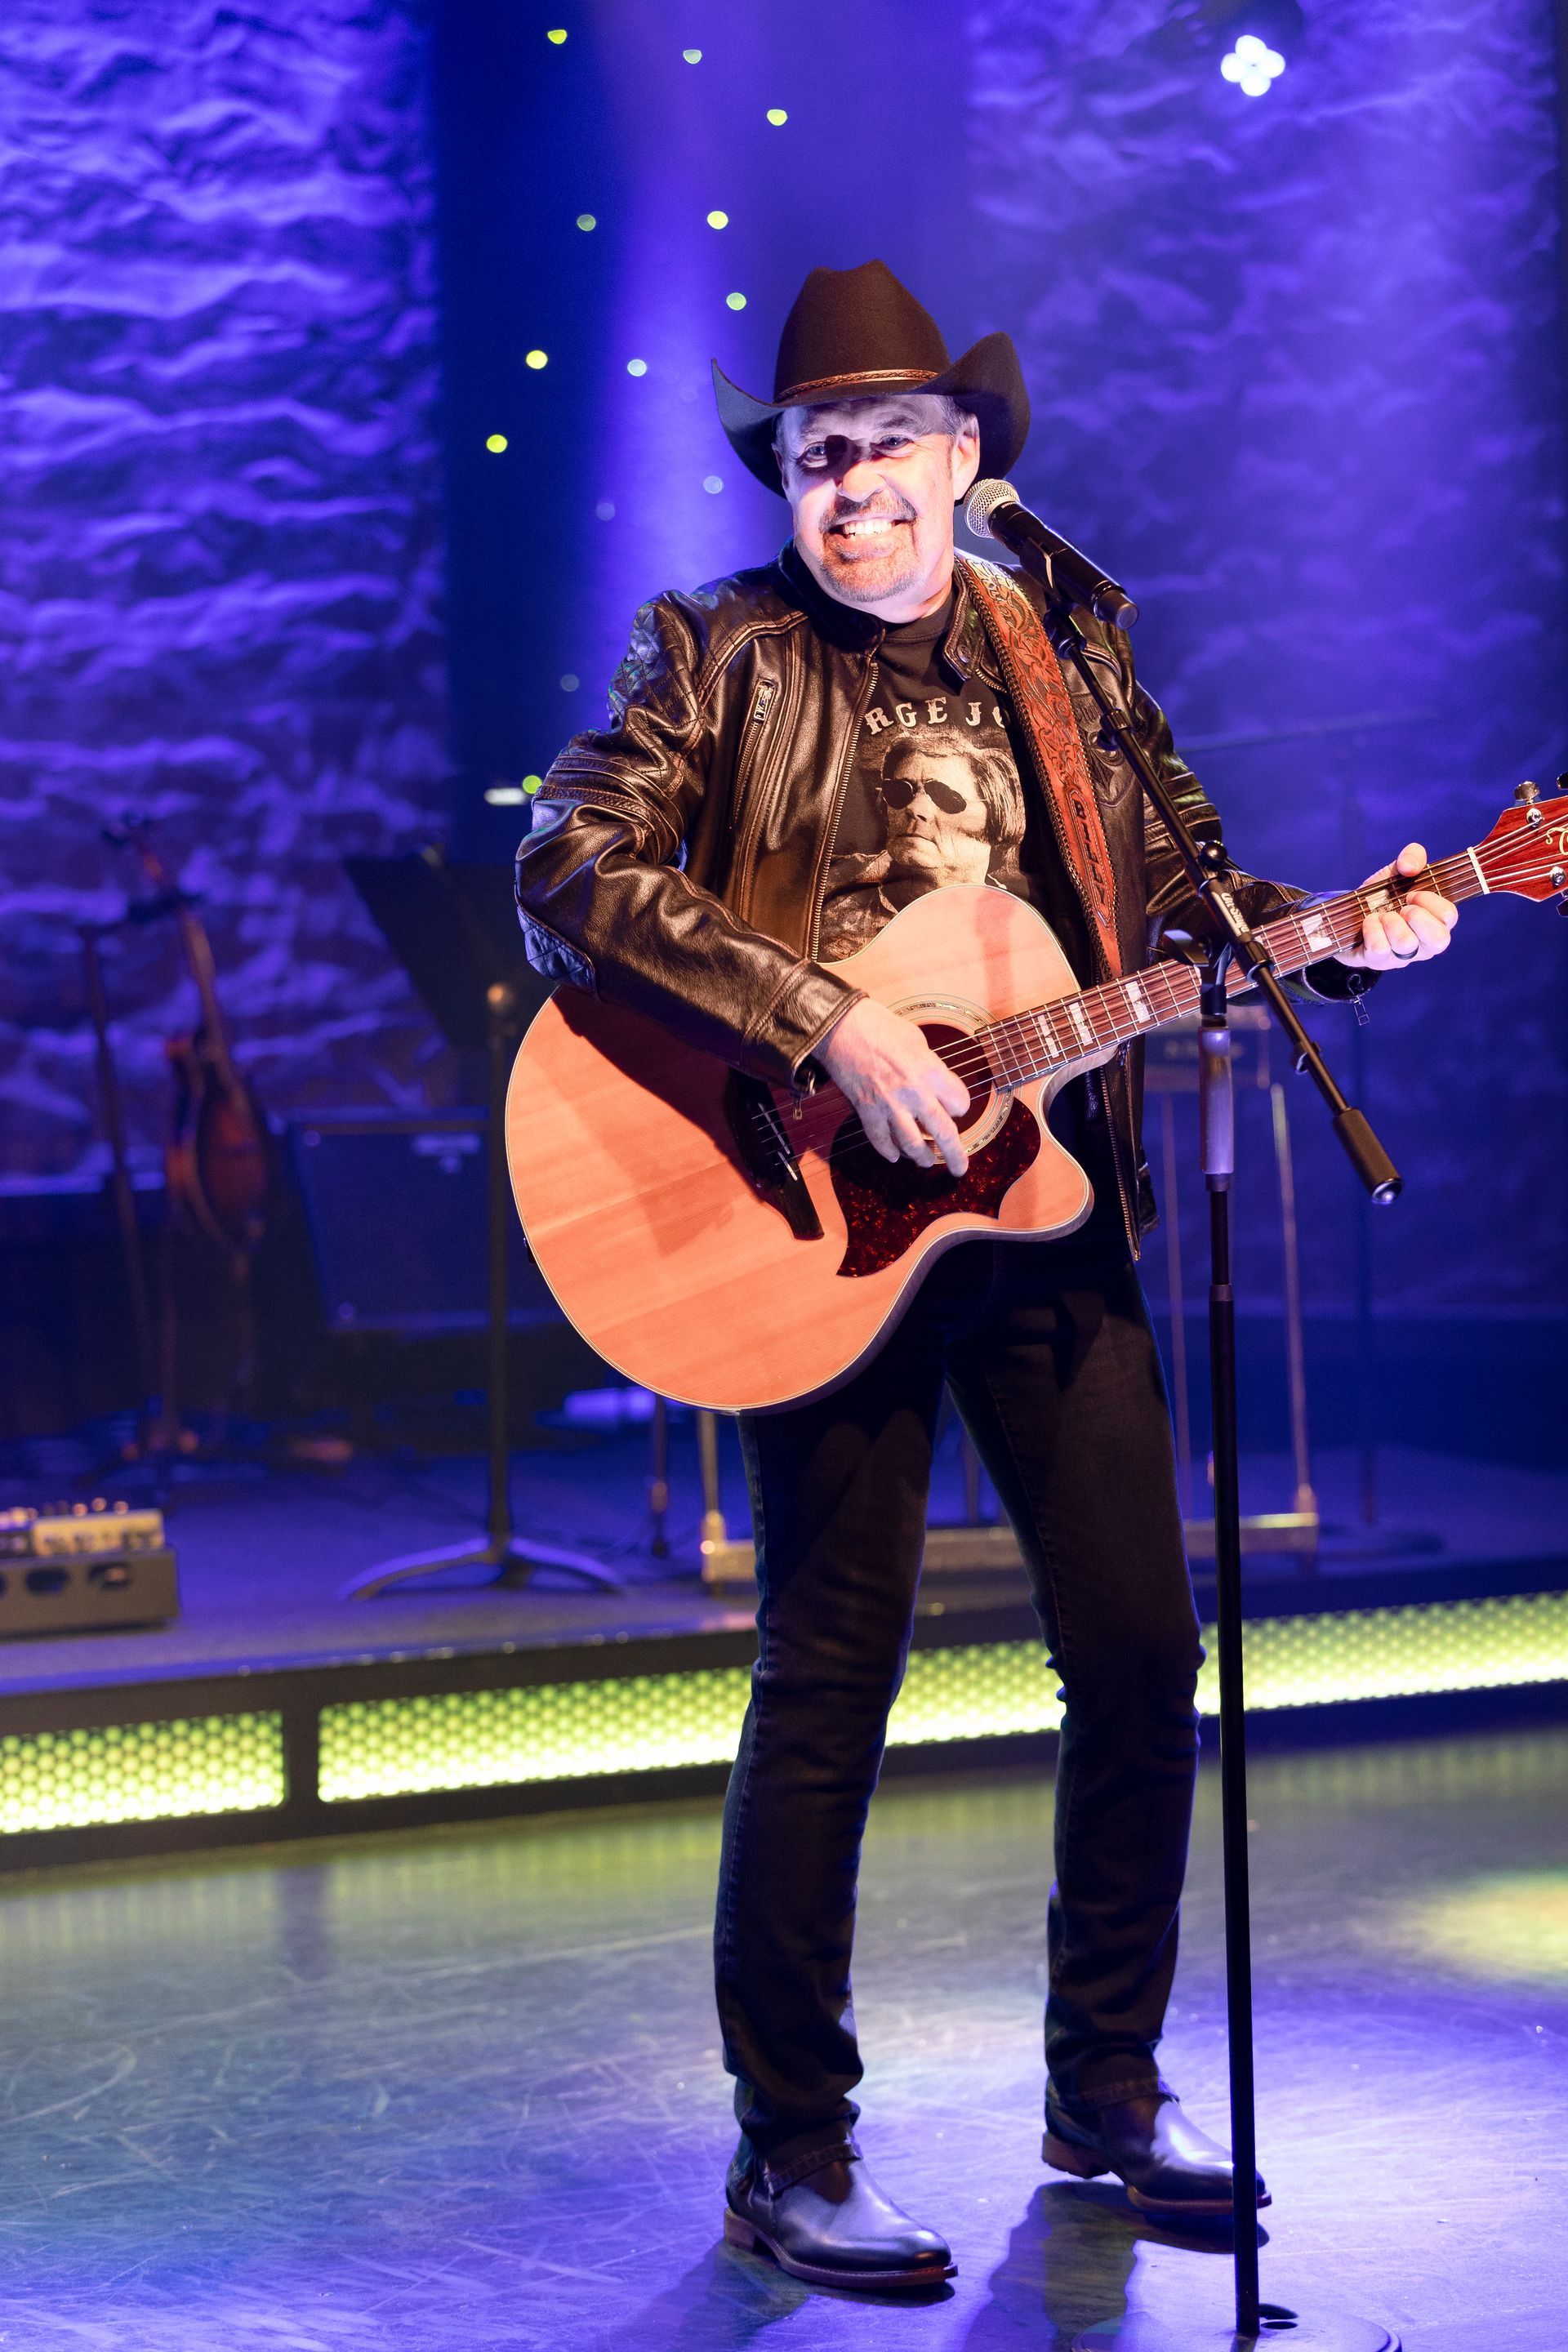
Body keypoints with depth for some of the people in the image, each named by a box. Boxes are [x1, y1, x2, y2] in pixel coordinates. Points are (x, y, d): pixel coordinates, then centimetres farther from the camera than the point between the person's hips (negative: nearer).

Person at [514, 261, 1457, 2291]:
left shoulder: (1065, 656, 12)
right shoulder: (716, 656, -2)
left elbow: (1184, 891, 16)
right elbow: (570, 871, -16)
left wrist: (1341, 939, -3)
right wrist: (827, 1027, -24)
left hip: (1046, 1207, 5)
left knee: (1144, 1658, 6)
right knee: (829, 1674, -2)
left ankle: (1108, 2093, 23)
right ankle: (792, 2156, 10)